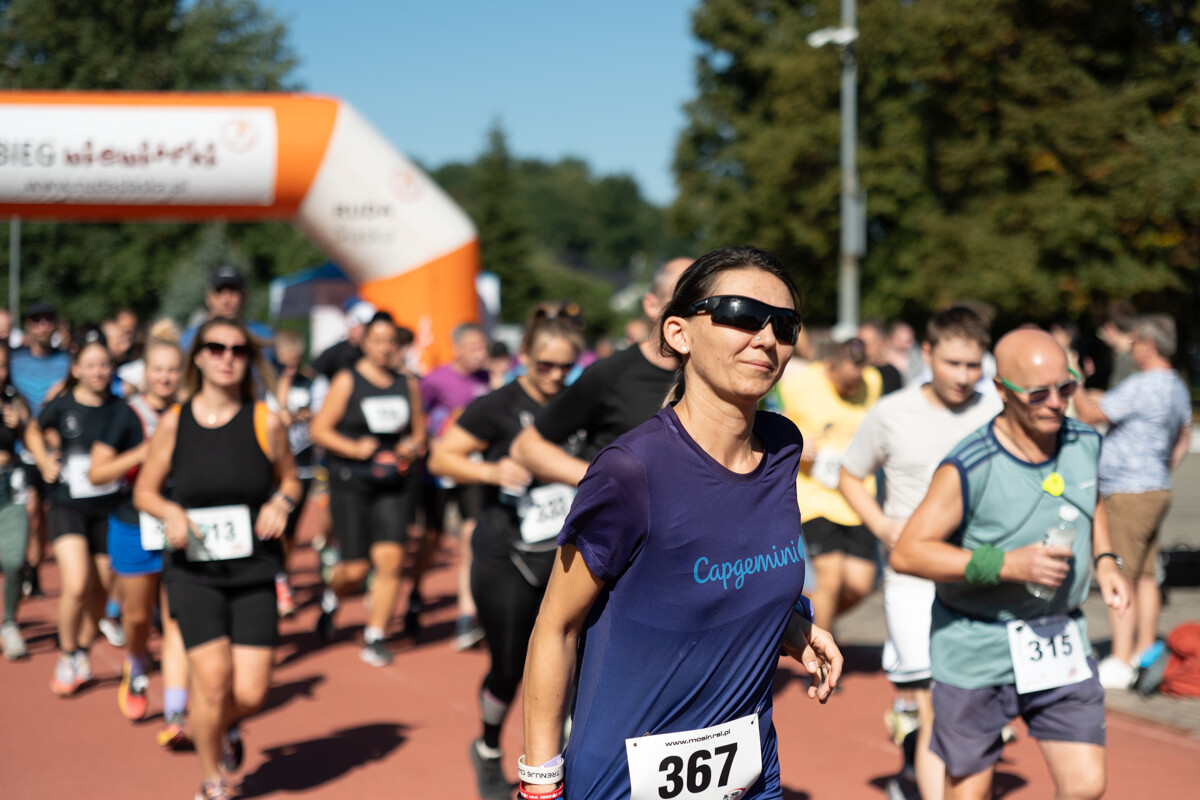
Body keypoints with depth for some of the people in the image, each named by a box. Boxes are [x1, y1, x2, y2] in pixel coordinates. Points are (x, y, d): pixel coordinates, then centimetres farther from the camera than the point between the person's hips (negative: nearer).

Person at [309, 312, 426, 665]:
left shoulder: (408, 384, 11)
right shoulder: (347, 381, -1)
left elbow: (419, 429, 21)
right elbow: (320, 430, -2)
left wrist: (414, 445, -1)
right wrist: (355, 449, -15)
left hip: (395, 483, 3)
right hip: (352, 481, -3)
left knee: (390, 559, -12)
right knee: (356, 569, -3)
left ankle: (375, 637, 1)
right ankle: (330, 599, 33)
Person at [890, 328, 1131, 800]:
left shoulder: (1085, 444, -1)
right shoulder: (968, 469, -20)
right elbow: (906, 553, -20)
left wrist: (1104, 562, 5)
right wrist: (1007, 564, -26)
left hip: (1061, 644, 5)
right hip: (977, 650, -5)